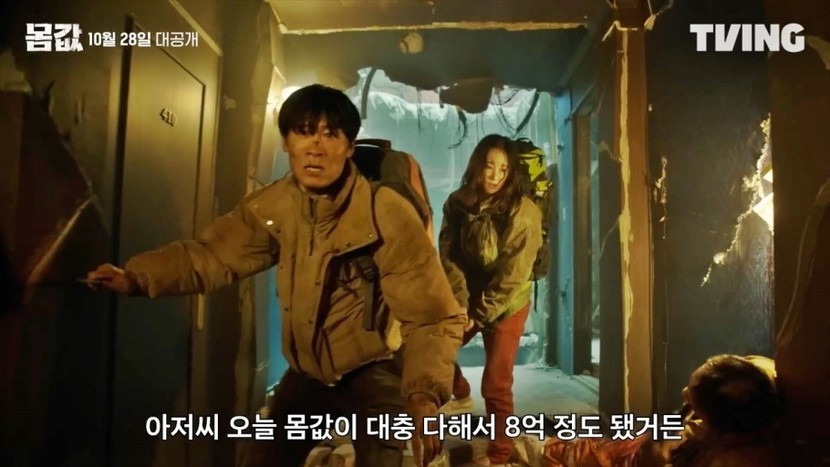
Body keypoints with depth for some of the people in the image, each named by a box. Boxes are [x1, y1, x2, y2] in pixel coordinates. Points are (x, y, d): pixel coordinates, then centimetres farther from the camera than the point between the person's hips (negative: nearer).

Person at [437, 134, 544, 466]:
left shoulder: (524, 212, -19)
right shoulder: (458, 203, -6)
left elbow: (514, 275, -19)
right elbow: (449, 258, -7)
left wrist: (480, 314, -15)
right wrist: (462, 305, -15)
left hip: (507, 306, -4)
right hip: (466, 299, 4)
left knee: (495, 385, -2)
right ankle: (461, 396, 37)